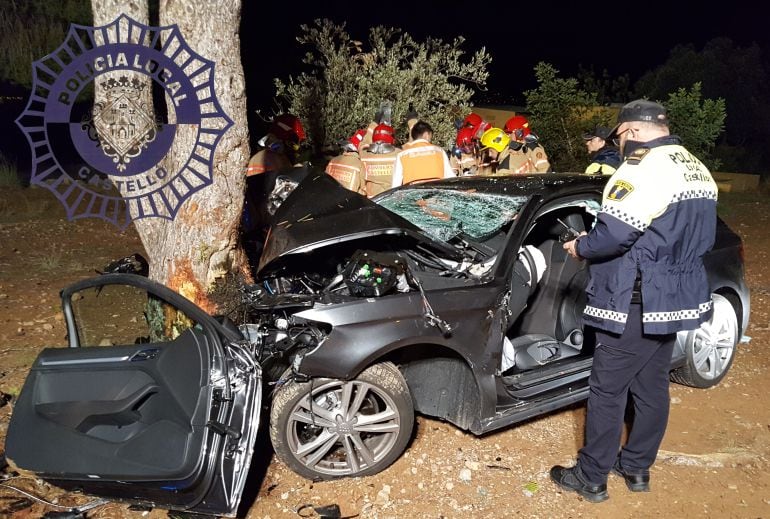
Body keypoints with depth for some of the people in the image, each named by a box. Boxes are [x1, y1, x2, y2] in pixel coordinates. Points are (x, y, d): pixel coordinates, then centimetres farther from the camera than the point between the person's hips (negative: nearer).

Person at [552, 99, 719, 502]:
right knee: (652, 388, 18)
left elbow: (613, 235, -25)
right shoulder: (698, 172, 11)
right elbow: (690, 237, 17)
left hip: (637, 305, -9)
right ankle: (637, 468, 31)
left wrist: (580, 247, -7)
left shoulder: (645, 170, -20)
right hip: (677, 298, 9)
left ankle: (591, 478, 13)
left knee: (607, 391, 2)